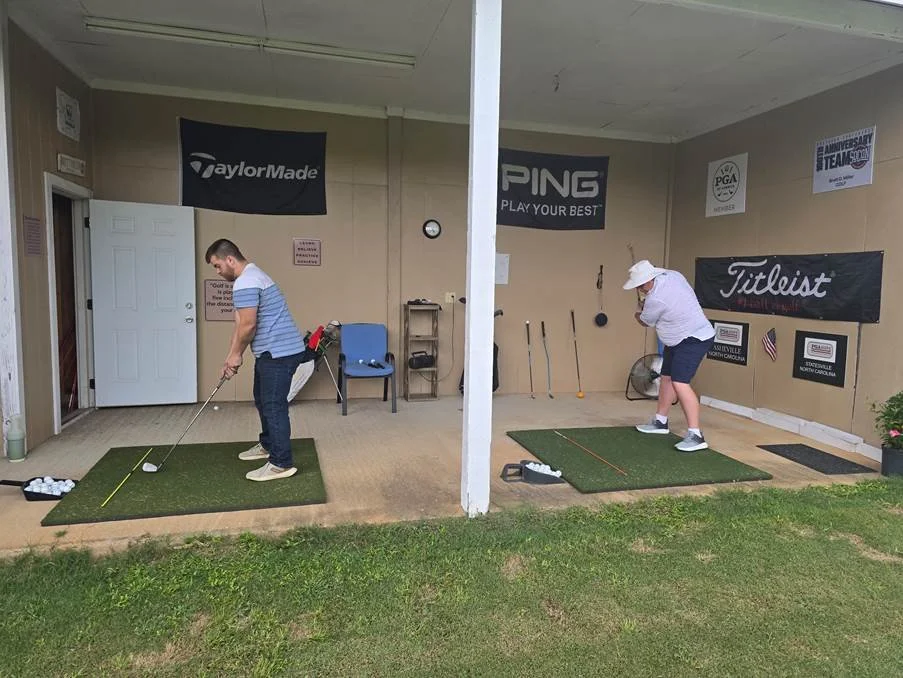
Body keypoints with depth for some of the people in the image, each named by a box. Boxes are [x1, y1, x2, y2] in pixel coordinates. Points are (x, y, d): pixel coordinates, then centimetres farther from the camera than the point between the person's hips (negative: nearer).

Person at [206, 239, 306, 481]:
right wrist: (231, 356, 14)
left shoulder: (245, 283, -18)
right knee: (263, 400, 23)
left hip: (279, 352, -11)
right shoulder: (251, 277, 17)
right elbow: (240, 324, 17)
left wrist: (236, 355, -5)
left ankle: (281, 463, 0)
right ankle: (268, 445, 39)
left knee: (274, 406, -6)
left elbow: (248, 326, -21)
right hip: (273, 351, 11)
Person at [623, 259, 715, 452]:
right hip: (679, 340, 10)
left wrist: (637, 313, 16)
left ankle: (695, 435, -21)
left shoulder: (655, 299, -27)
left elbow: (645, 322, -7)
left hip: (694, 340, -10)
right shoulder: (672, 274, -4)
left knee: (679, 382, -20)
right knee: (666, 377, 17)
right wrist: (646, 308, 9)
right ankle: (661, 422, 31)